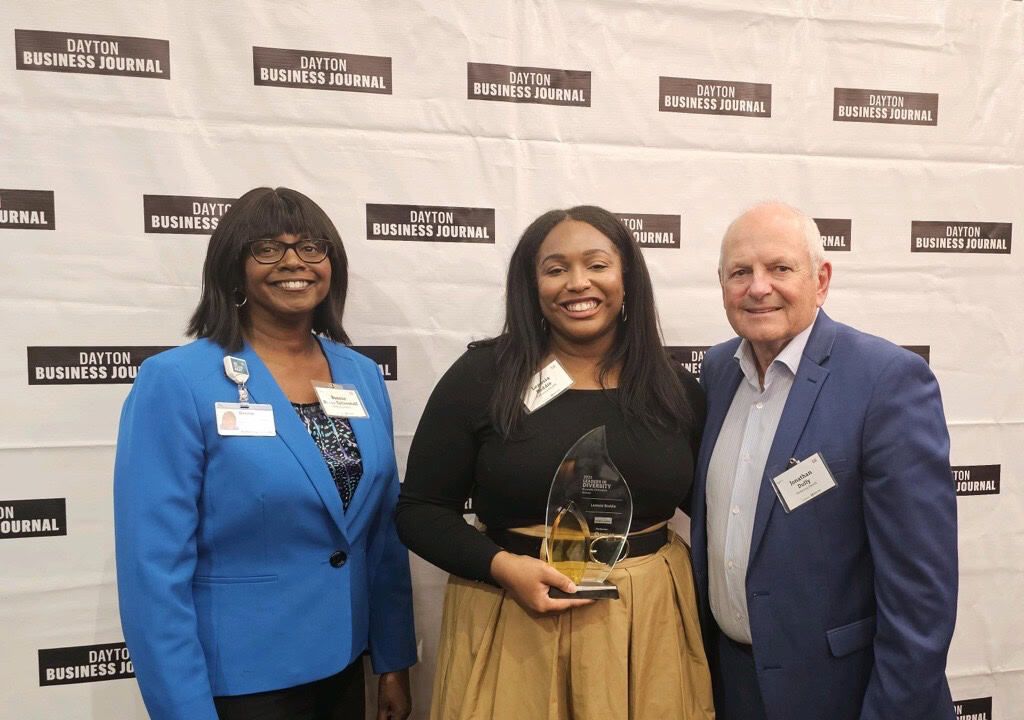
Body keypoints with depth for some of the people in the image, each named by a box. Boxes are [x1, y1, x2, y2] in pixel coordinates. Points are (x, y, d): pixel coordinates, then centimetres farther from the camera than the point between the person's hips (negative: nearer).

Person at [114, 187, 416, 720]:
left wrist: (393, 659, 7)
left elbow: (384, 532, 6)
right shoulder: (176, 381, -15)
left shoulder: (363, 376, 1)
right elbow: (154, 566, -15)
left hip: (343, 663, 5)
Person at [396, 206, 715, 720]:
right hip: (515, 632, -2)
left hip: (650, 625, 3)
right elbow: (418, 511, -4)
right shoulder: (481, 377, -8)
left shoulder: (676, 390, 1)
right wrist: (501, 566, -18)